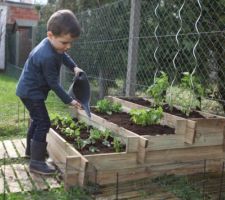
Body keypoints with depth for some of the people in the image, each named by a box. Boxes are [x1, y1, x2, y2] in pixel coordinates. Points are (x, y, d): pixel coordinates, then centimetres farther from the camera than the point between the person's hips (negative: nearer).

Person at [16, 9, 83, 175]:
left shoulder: (54, 45, -3)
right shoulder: (47, 56, -33)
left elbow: (64, 55, 21)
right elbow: (54, 84, -25)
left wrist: (74, 67, 5)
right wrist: (69, 100, -18)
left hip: (30, 90, 10)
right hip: (32, 92, -10)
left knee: (37, 120, 22)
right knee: (43, 123, -10)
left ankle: (31, 149, 40)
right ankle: (36, 162, -4)